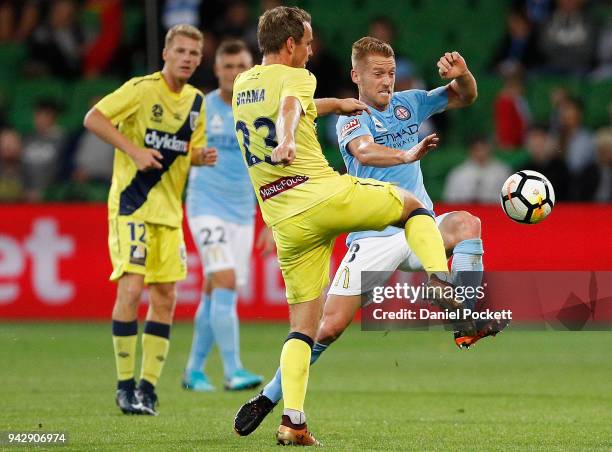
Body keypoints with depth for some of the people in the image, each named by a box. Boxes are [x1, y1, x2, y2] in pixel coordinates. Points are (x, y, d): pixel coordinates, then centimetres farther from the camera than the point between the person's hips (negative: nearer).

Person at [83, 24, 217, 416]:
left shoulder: (196, 101, 11)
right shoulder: (142, 89, -9)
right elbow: (93, 119, -13)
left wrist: (202, 157, -1)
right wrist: (134, 150, -20)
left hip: (169, 209, 7)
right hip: (132, 203, -7)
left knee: (166, 297, 3)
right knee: (131, 288, -15)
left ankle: (148, 387, 10)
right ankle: (125, 386, -5)